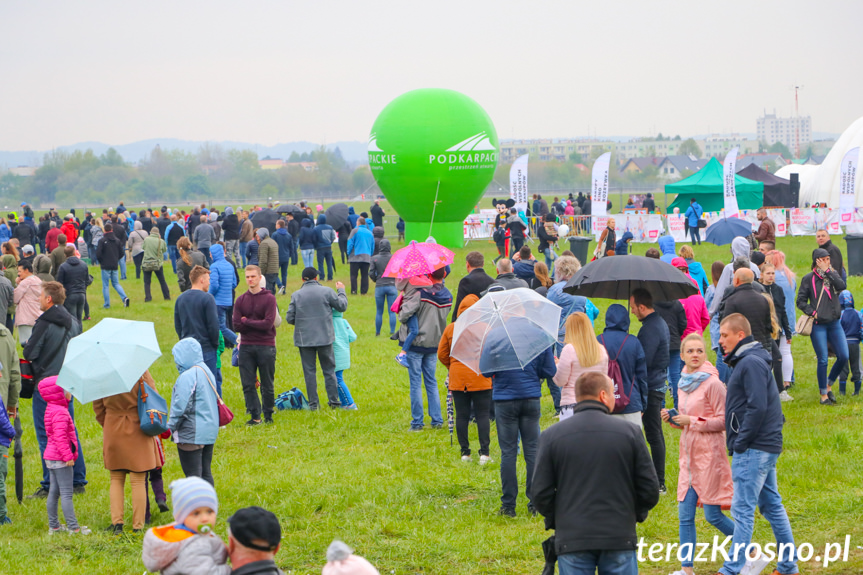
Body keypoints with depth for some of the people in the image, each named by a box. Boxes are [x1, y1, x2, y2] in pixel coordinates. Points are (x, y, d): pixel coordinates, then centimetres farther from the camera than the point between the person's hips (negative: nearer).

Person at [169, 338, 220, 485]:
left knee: (193, 475, -4)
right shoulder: (206, 371, 10)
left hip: (192, 435, -9)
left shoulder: (187, 377, -18)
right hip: (210, 431, 9)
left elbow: (181, 407, -20)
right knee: (206, 474, 14)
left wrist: (171, 426, -5)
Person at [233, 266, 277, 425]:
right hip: (246, 346, 3)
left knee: (267, 385, 3)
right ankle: (255, 416, 7)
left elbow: (268, 323, -13)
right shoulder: (240, 301, 9)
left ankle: (268, 416, 13)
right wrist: (258, 324, -8)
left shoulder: (269, 298, -2)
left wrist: (247, 322, -7)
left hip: (266, 346, -3)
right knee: (248, 384, 1)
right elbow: (237, 325, -1)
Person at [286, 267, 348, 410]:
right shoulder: (327, 292, -4)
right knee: (329, 370, 10)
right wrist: (341, 291, 22)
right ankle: (333, 400, 8)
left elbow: (290, 318, -2)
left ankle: (313, 403, 4)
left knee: (309, 371, 5)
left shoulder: (296, 295, -2)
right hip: (325, 337, 0)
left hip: (304, 338, 0)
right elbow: (342, 306, 6)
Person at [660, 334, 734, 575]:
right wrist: (673, 419, 2)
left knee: (713, 515, -2)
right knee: (685, 514, 4)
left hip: (709, 455, -7)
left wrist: (692, 421, -17)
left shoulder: (712, 383, -13)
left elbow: (723, 421, -14)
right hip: (689, 457, 7)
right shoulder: (684, 383, 11)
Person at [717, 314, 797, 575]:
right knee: (772, 505, 14)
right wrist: (738, 442, 13)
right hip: (767, 446, 10)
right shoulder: (745, 361, 17)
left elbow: (758, 407, -21)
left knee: (742, 509, -8)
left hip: (754, 449, -10)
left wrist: (740, 443, -17)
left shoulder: (751, 363, -14)